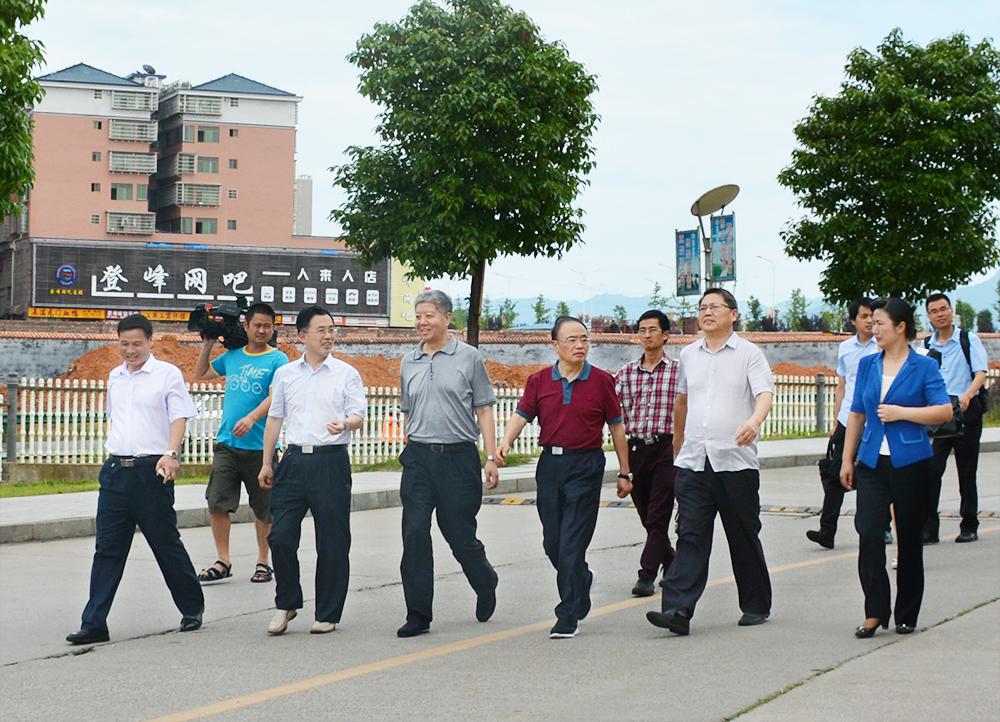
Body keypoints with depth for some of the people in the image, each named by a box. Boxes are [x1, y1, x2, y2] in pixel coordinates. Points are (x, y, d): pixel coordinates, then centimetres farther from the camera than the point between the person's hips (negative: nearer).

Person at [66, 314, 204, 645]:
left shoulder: (167, 374, -4)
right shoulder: (115, 376, 14)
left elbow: (179, 417, -11)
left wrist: (171, 453, -26)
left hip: (151, 471, -5)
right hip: (115, 469, 5)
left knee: (166, 544, 4)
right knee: (107, 549, 2)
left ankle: (192, 609, 22)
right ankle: (94, 624, 1)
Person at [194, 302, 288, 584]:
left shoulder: (277, 360, -4)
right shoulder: (233, 355, 10)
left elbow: (276, 397, -17)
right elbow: (201, 373, 25)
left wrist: (252, 418, -31)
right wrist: (208, 344, 14)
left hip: (260, 447, -4)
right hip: (227, 443, 4)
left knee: (263, 509, 7)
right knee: (217, 503, -3)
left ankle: (263, 562, 20)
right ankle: (223, 562, 5)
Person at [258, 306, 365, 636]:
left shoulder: (346, 374, 3)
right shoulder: (285, 374, 11)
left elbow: (359, 416, -2)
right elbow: (274, 419, 17)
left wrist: (344, 424, -25)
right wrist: (266, 463, 15)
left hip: (331, 462, -2)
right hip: (294, 460, 2)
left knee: (332, 543, 1)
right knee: (280, 537, -3)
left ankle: (327, 615, 12)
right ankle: (286, 604, 16)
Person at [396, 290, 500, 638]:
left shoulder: (468, 357, 1)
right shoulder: (408, 363, 12)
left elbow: (484, 411, 2)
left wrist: (491, 458, -4)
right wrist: (408, 455, 14)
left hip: (458, 456, -3)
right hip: (418, 457, 3)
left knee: (459, 534, 4)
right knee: (414, 536, -5)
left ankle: (486, 585, 35)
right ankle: (418, 615, 1)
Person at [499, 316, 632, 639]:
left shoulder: (601, 381, 0)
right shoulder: (539, 381, 6)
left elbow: (616, 427, 6)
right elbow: (522, 414, -1)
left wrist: (624, 473, 7)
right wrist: (506, 442, -22)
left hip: (586, 466, -3)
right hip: (550, 464, 4)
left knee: (572, 543, -8)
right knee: (552, 543, 9)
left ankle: (568, 617, -1)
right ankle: (582, 581, 39)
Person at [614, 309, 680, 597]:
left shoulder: (678, 370, 0)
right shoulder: (627, 372, 9)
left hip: (666, 447, -4)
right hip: (636, 447, 4)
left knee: (658, 516, -7)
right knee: (647, 516, 12)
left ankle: (647, 576, -6)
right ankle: (672, 565, 31)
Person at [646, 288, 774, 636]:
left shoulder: (749, 353, -1)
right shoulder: (689, 355, 14)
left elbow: (765, 393, -16)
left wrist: (754, 421, -37)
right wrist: (678, 442, 33)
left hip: (735, 461, -3)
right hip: (693, 462, 3)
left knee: (744, 538, 7)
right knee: (691, 536, -5)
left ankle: (756, 606, 22)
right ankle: (678, 610, -13)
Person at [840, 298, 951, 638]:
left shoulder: (924, 367, -3)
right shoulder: (867, 365, 10)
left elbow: (944, 411, -10)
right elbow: (856, 414, 14)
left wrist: (900, 412, -16)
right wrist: (846, 460, 12)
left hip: (910, 464, -3)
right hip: (872, 463, 3)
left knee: (909, 539, 6)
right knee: (868, 534, -12)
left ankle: (906, 616, 17)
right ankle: (875, 613, -6)